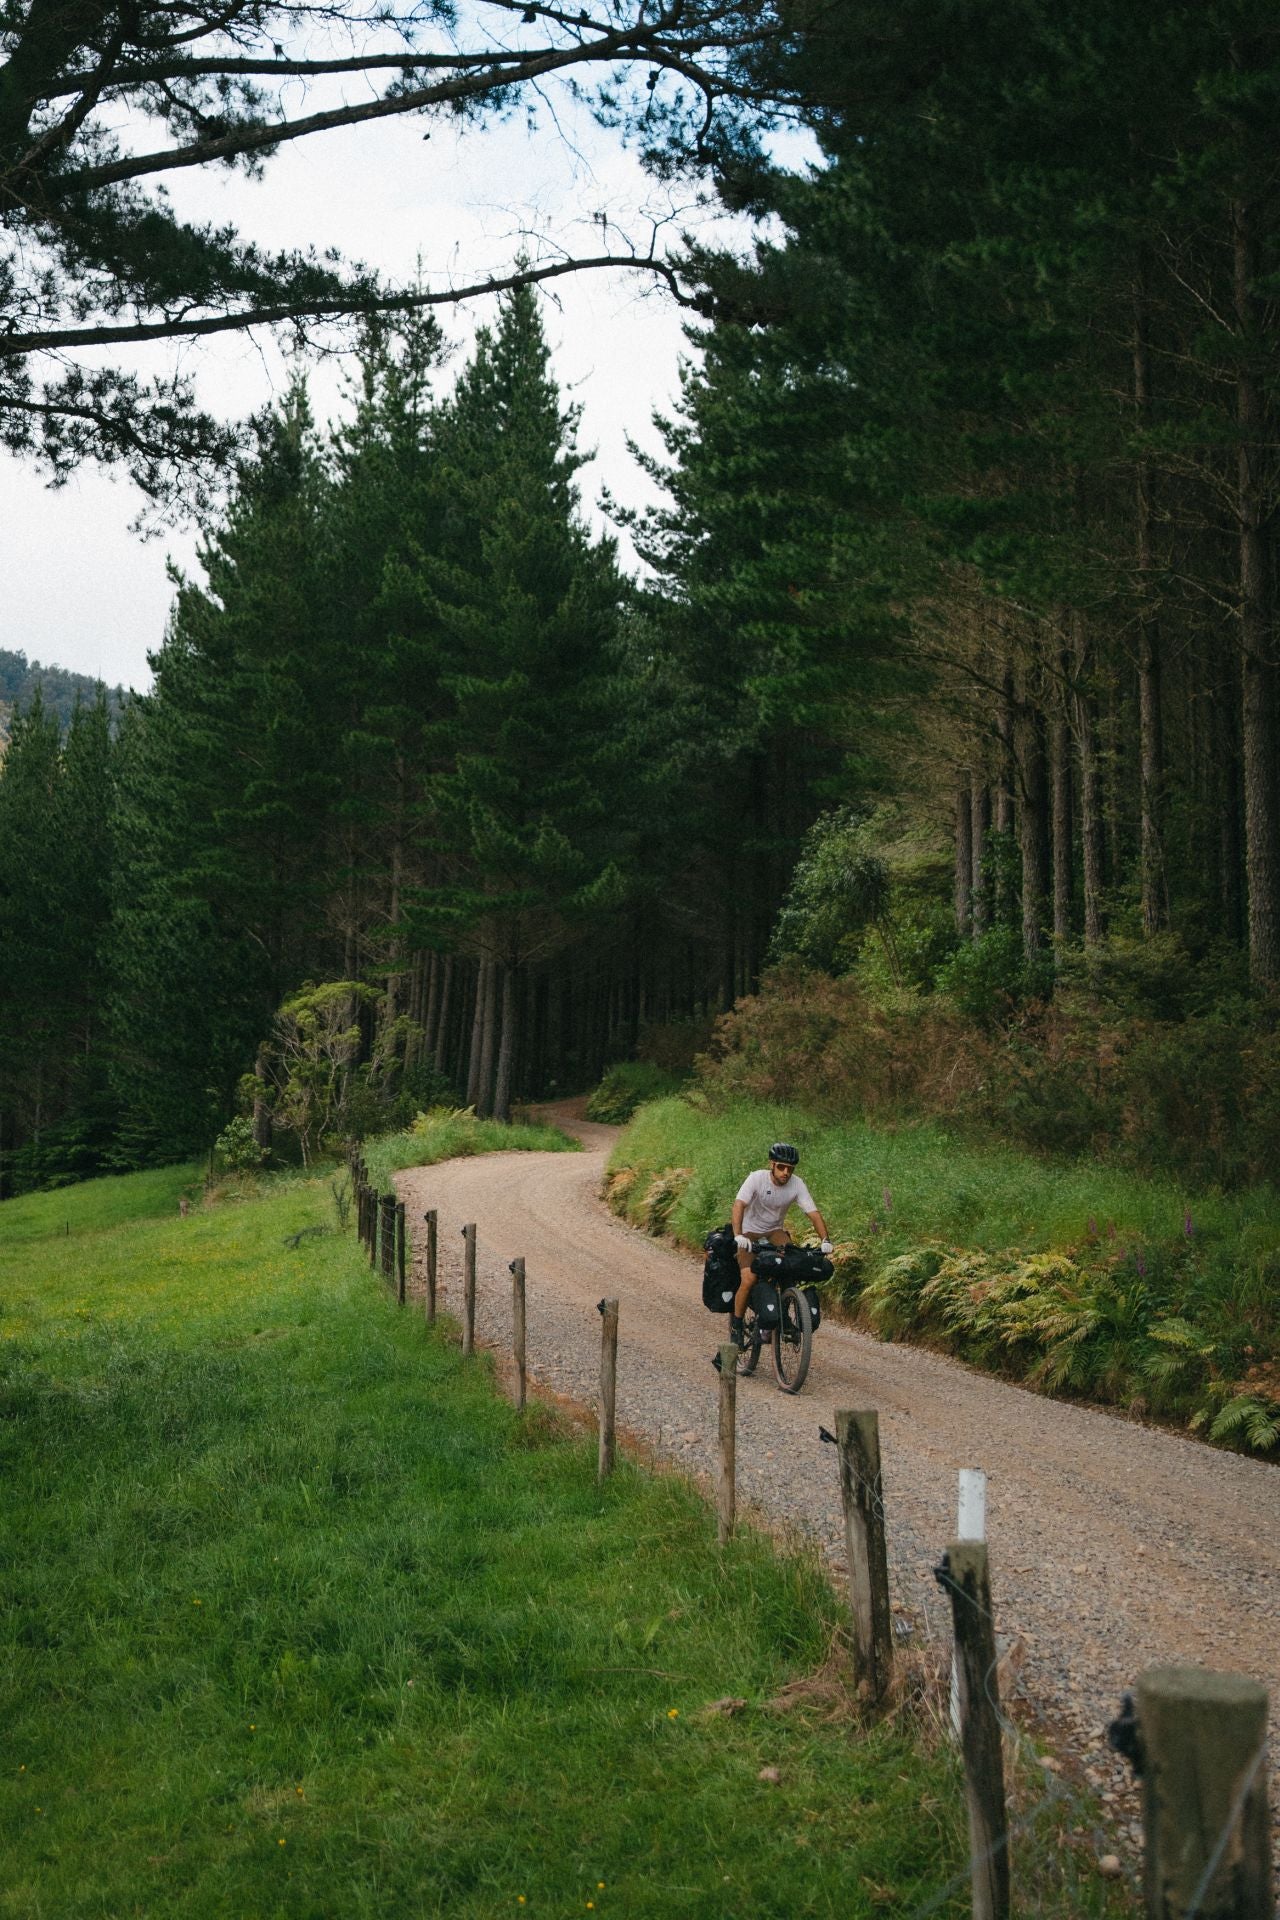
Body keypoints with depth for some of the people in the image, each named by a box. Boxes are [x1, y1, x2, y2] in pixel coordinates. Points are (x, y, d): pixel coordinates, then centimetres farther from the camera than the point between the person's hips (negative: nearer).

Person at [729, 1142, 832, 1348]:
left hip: (774, 1231, 3)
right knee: (748, 1280, -20)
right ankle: (736, 1324, 2)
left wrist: (825, 1239, -36)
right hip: (750, 1233, -3)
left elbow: (813, 1213, -20)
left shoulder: (797, 1184, -16)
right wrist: (737, 1235, -51)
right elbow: (739, 1205, -36)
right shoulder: (757, 1178, -25)